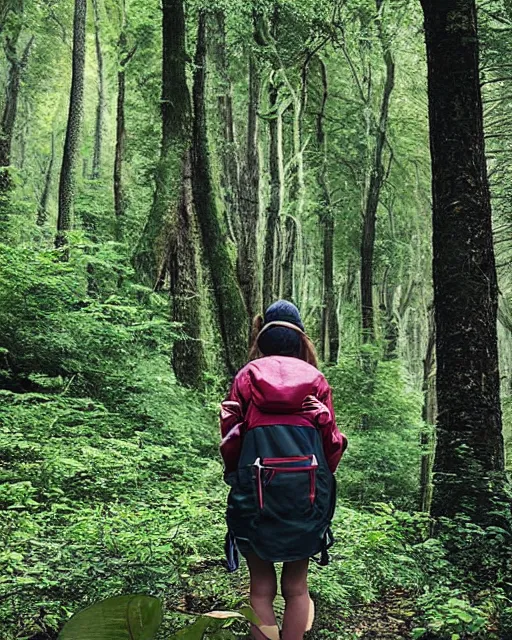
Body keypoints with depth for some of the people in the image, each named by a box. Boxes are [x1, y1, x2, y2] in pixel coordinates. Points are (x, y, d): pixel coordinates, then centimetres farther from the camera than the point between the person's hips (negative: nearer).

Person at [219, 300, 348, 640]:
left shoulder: (247, 376, 5)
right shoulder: (315, 379, 7)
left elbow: (230, 437, 1)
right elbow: (331, 439, 4)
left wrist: (236, 477, 18)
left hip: (256, 493, -1)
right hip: (307, 494, 1)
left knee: (262, 588, 10)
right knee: (296, 587, 13)